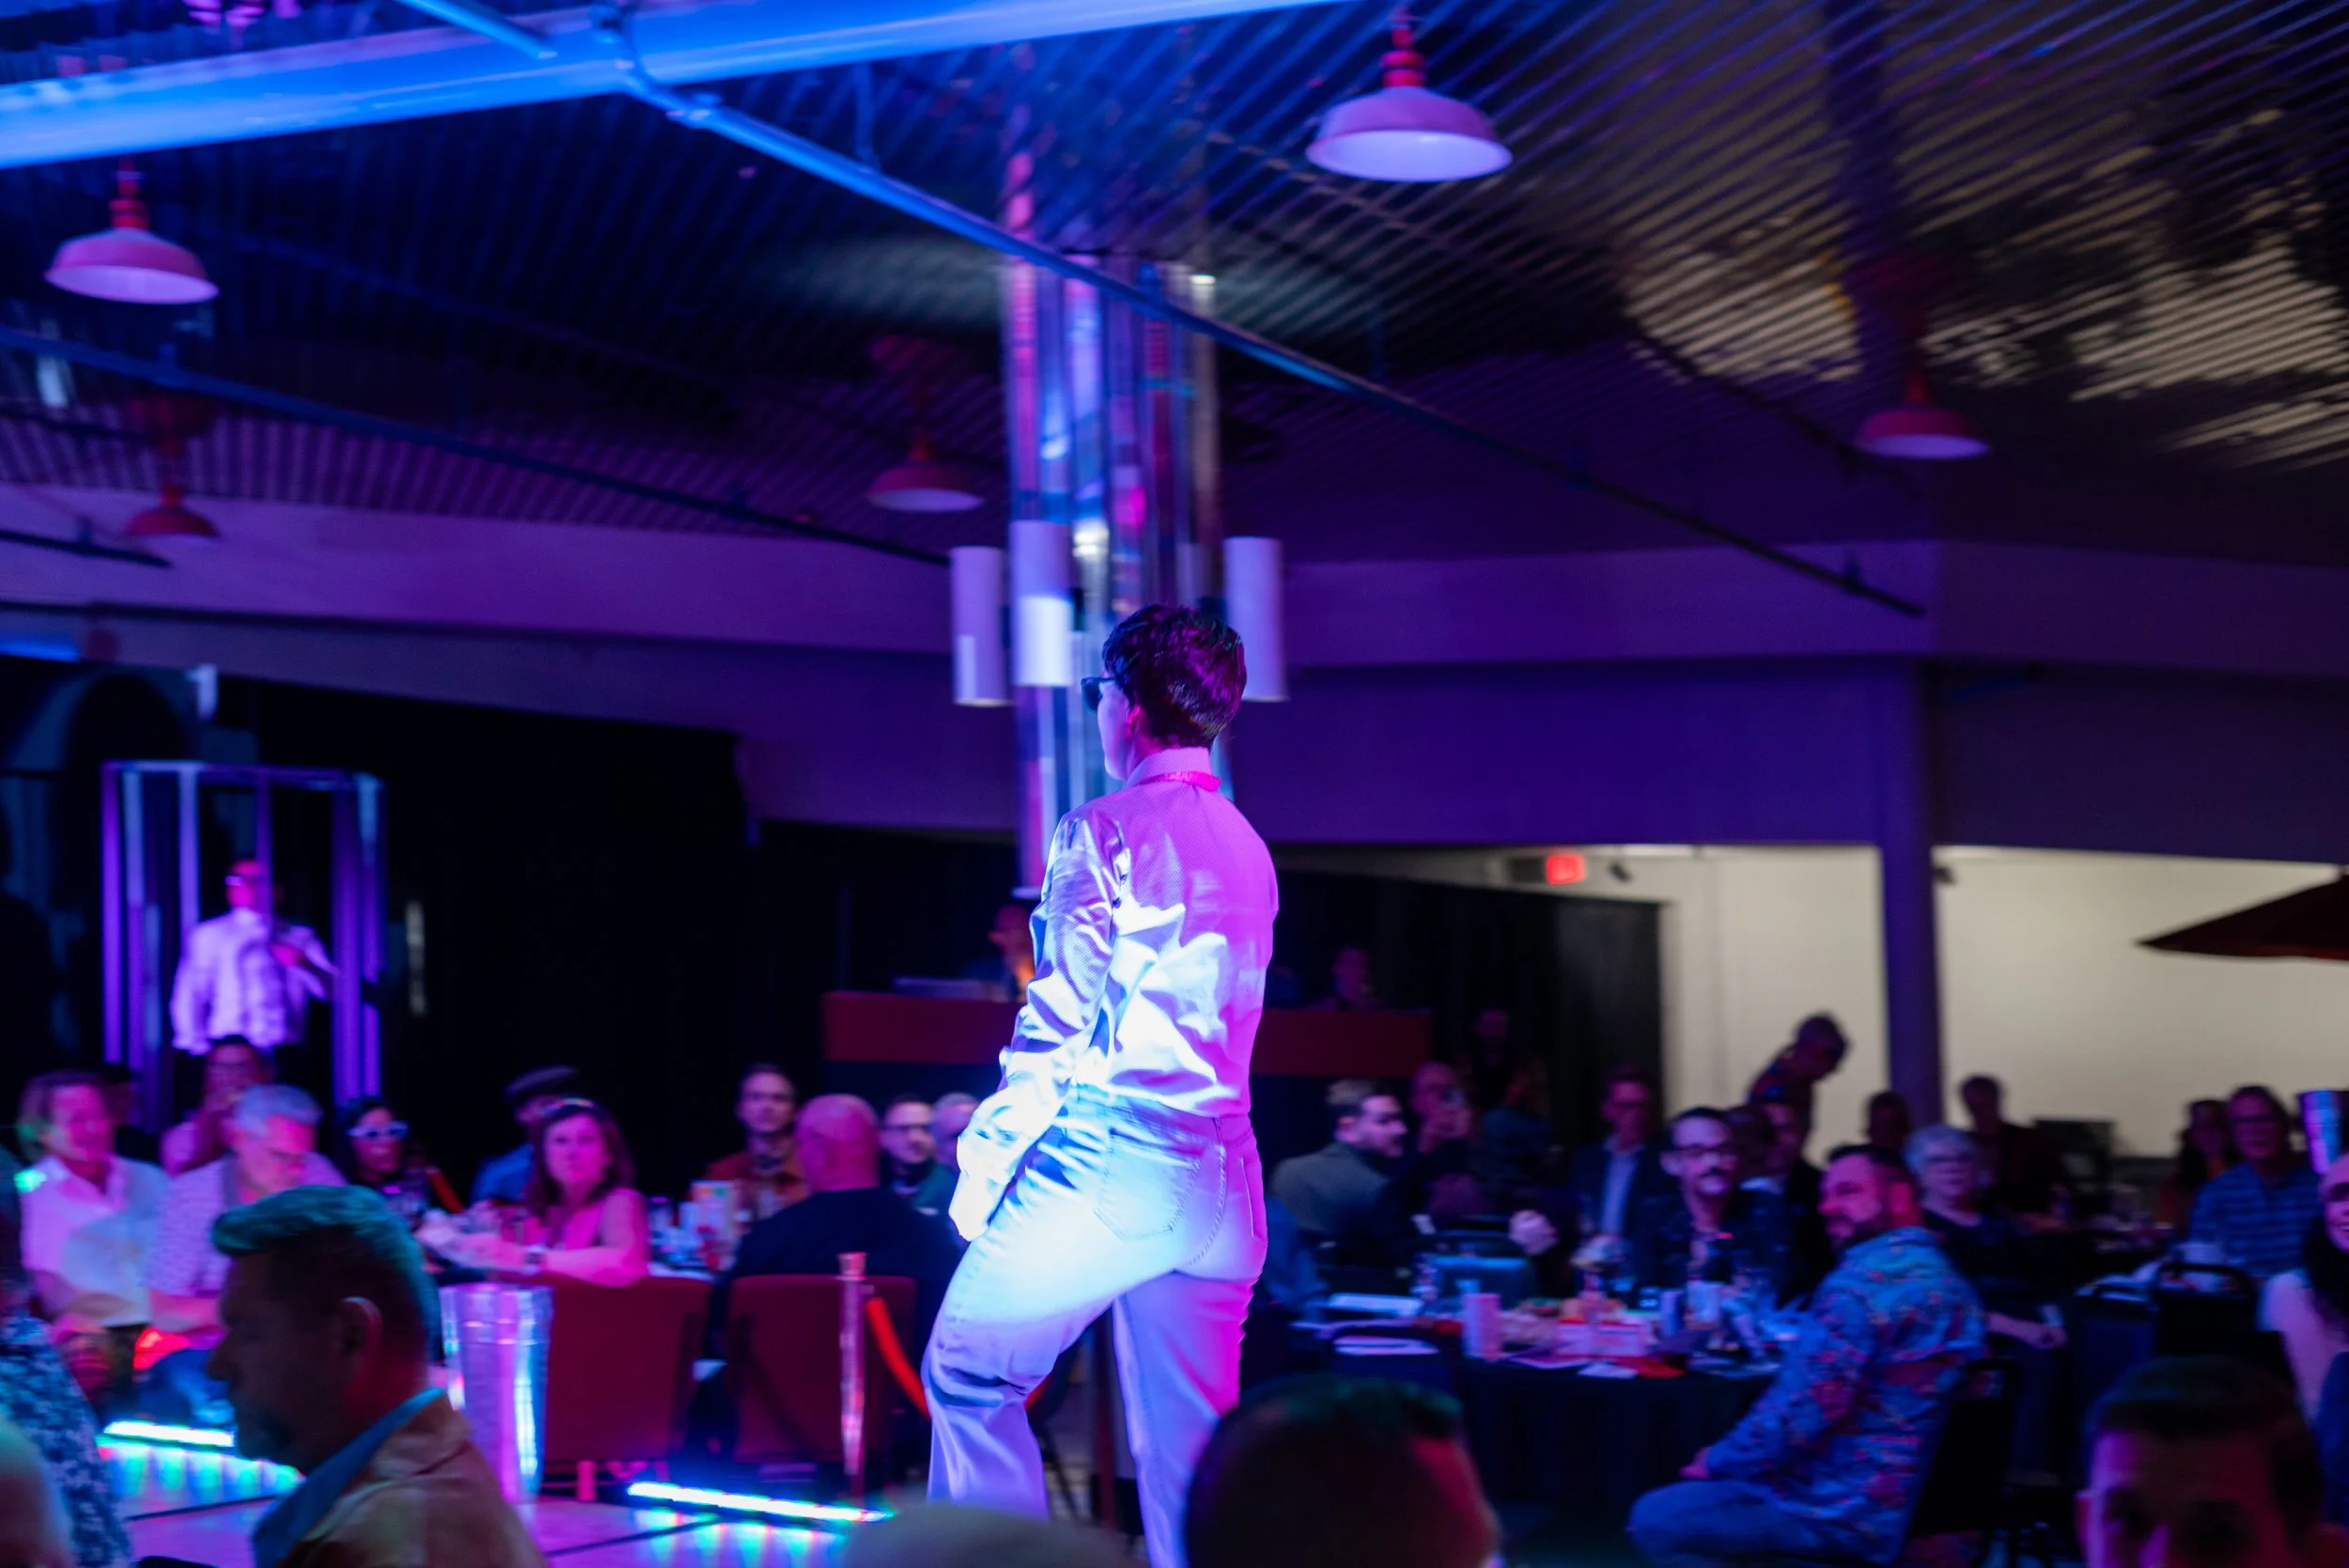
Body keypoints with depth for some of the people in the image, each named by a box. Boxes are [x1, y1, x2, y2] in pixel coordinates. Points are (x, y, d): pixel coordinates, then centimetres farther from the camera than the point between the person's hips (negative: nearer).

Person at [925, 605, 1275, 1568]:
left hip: (1104, 1162, -7)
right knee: (1189, 1440, 10)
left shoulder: (1105, 830, -7)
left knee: (969, 1376, 7)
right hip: (1220, 1181, 7)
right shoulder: (1249, 849, 16)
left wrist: (989, 1160, -6)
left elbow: (1061, 1021, -11)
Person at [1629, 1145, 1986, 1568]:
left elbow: (1799, 1412, -23)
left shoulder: (1862, 1281, -19)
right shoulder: (1945, 1277, 14)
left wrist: (1718, 1462, -5)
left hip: (1850, 1509, -10)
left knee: (1656, 1519, -5)